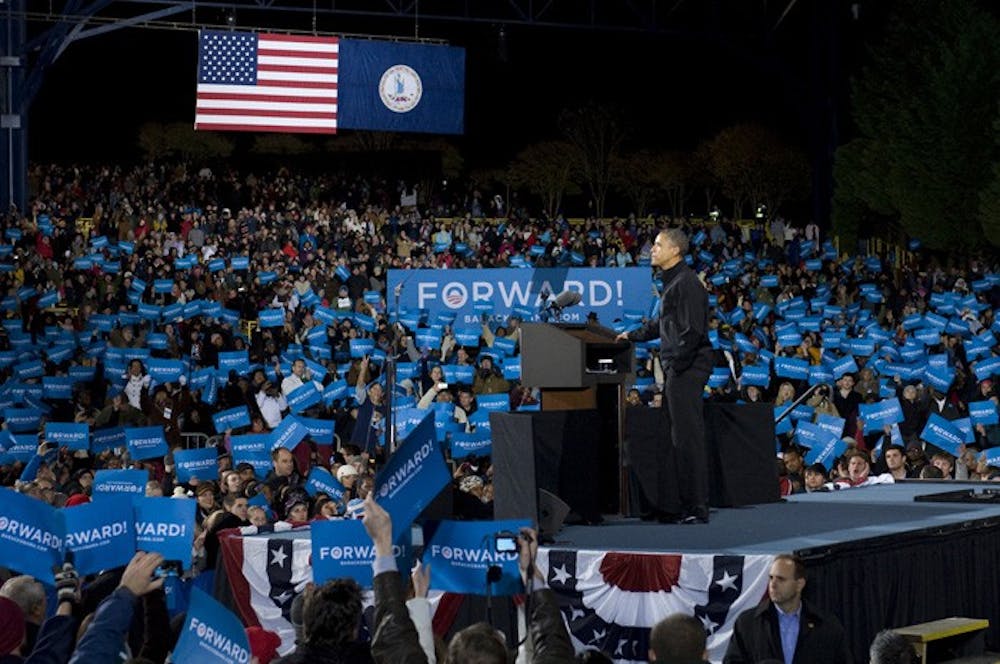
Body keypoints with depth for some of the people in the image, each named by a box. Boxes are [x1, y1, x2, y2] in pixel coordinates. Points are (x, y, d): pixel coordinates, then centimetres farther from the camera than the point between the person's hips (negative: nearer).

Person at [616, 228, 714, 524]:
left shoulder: (686, 283, -14)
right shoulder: (672, 282, 18)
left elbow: (692, 331, -21)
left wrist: (676, 365, -20)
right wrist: (633, 336, 38)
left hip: (687, 367, -10)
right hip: (677, 369, 10)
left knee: (688, 436, -8)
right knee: (681, 437, 12)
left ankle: (697, 508, -6)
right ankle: (687, 503, 17)